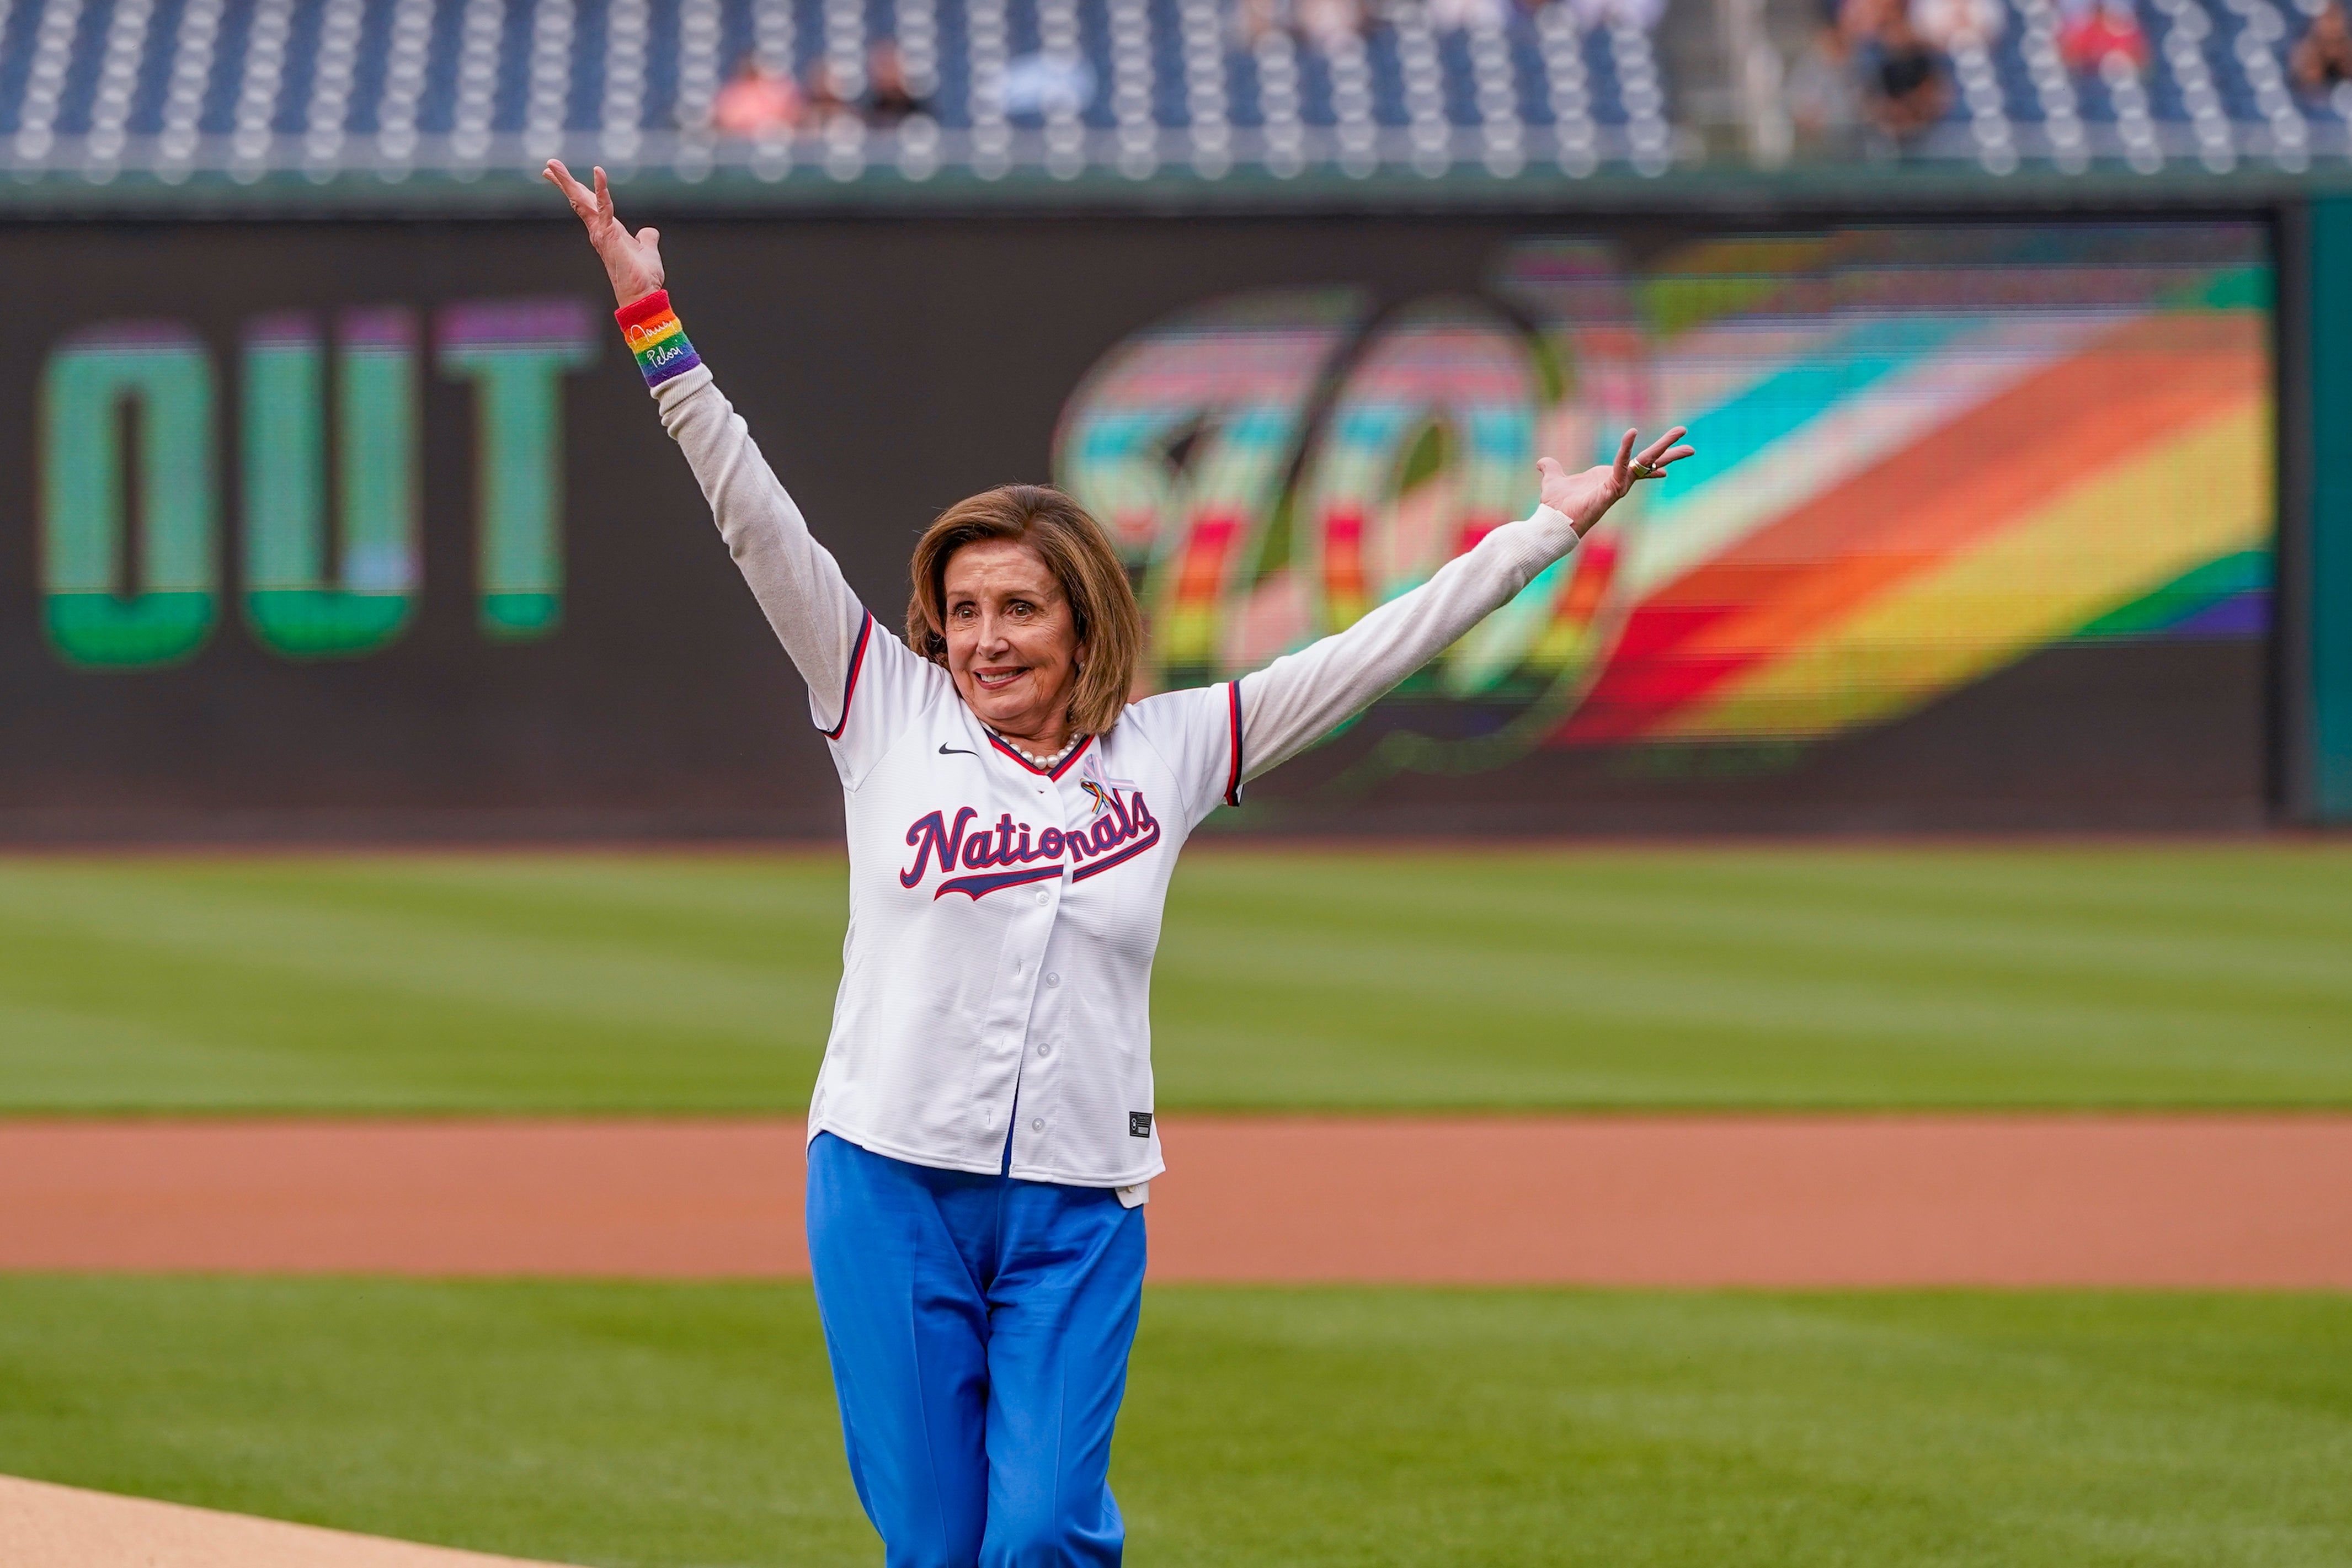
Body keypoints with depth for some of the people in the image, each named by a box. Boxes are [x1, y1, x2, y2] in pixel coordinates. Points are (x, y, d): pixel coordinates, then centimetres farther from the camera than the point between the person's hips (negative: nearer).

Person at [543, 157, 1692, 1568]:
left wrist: (1550, 531, 9)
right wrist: (653, 325, -5)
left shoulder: (1170, 751, 8)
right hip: (891, 1185, 0)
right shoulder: (890, 714, 6)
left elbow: (1373, 653, 11)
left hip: (1081, 1209, 0)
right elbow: (758, 525, 1)